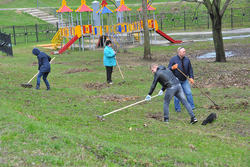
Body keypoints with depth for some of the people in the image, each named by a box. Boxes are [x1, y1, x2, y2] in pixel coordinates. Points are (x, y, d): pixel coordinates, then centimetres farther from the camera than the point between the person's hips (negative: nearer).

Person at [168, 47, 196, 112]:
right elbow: (168, 69, -8)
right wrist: (172, 68, -31)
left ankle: (191, 107, 10)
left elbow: (190, 69, 11)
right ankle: (177, 108, 9)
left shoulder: (187, 59, 4)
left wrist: (191, 77, -1)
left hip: (185, 80, 4)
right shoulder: (173, 59, -8)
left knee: (189, 93, 1)